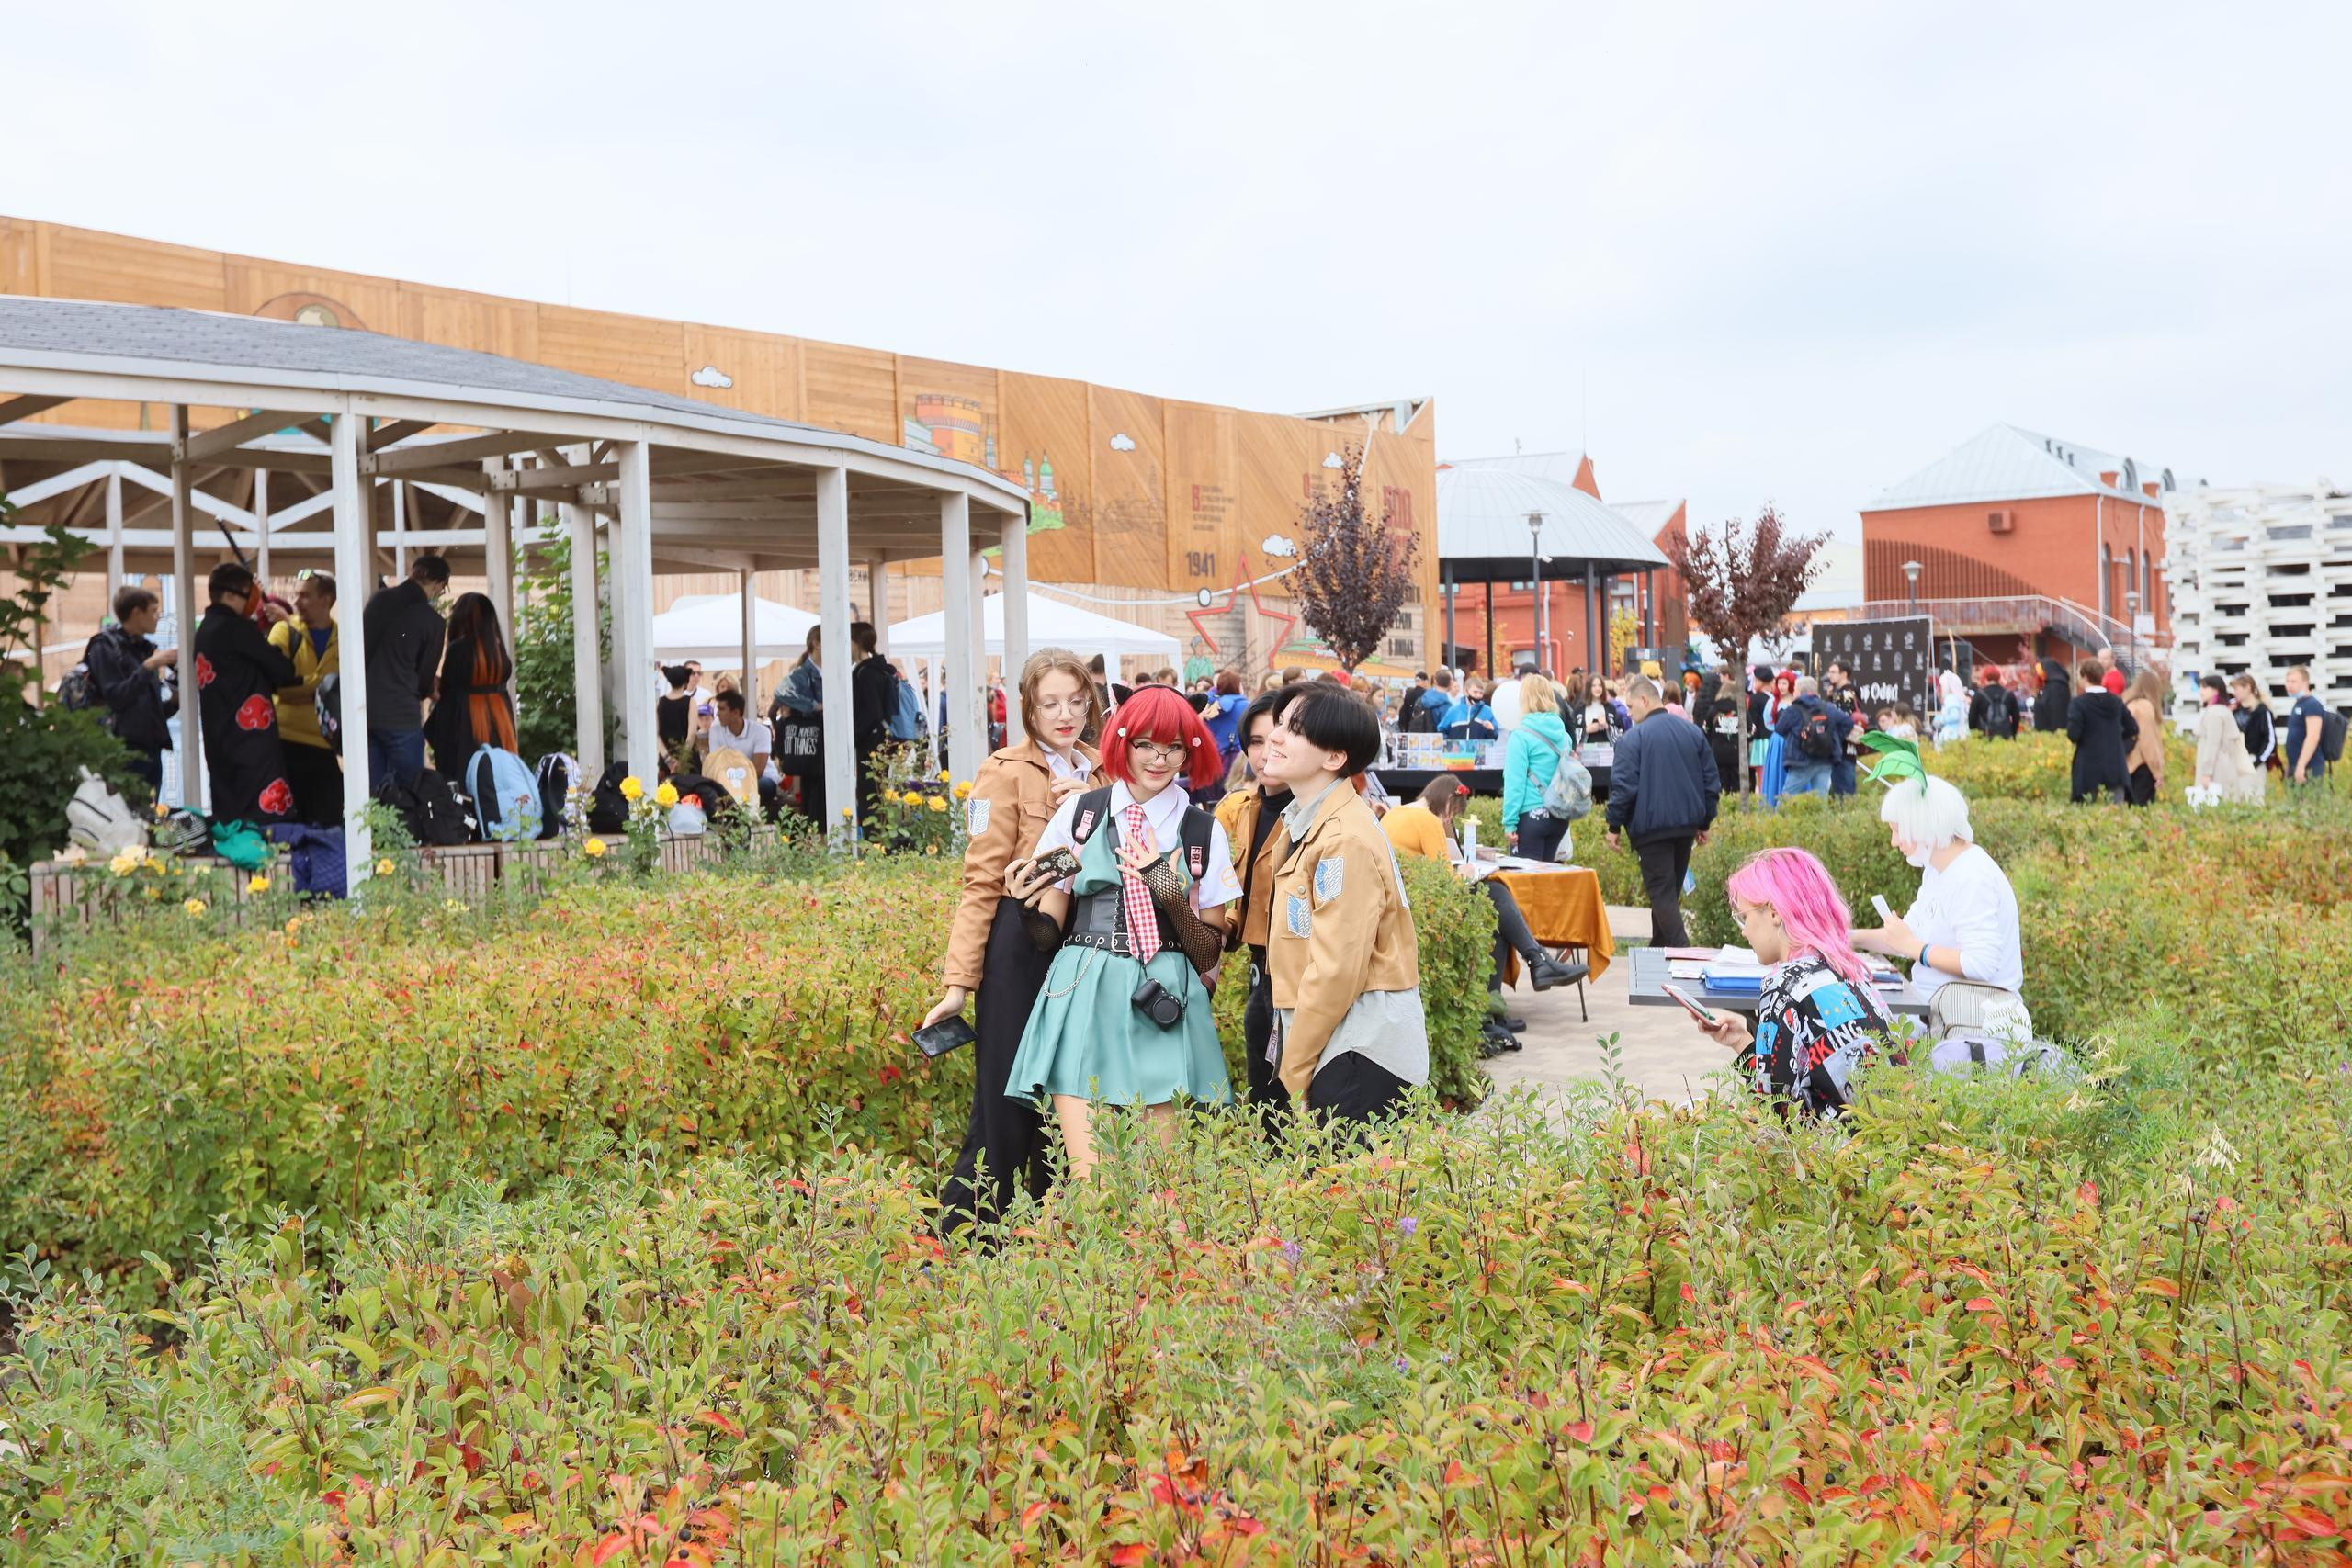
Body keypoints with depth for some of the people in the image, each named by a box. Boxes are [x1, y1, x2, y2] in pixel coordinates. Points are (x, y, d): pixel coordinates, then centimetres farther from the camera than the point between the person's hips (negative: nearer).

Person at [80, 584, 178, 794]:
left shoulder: (145, 648, 18)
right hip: (125, 752, -7)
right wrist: (149, 666, -17)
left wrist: (175, 700, 3)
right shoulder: (105, 647, -4)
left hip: (151, 751, 7)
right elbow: (115, 698, -17)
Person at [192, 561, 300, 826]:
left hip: (220, 742, 9)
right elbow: (281, 669, -7)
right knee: (267, 817, -11)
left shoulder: (205, 630, 17)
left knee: (229, 819, 9)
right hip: (252, 738, -9)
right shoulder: (235, 627, -10)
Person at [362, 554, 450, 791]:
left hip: (364, 710, 5)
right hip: (402, 716, -5)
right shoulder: (432, 622, -8)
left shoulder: (379, 600, 5)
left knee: (372, 794, 10)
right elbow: (425, 678, 2)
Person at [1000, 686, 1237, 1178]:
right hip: (1083, 998, 0)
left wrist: (1171, 894, -11)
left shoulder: (1203, 832, 6)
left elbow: (1210, 953, 5)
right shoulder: (1080, 813, 6)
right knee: (1088, 1179, -10)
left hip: (1161, 1007, 1)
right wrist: (1027, 903, -13)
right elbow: (1049, 927, 9)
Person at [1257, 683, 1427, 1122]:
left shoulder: (1345, 839, -18)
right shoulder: (1304, 826, 12)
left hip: (1362, 1051, -9)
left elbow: (1337, 968, -20)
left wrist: (1294, 1069, -12)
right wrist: (1292, 1060, 13)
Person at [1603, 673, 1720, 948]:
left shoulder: (1633, 738, -11)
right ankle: (1659, 948, 27)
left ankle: (1681, 949, -17)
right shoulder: (1693, 733, 8)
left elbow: (1623, 787, -13)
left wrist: (1614, 826, -3)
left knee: (1661, 892, -5)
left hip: (1651, 827, -6)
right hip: (1687, 824, 6)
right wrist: (1704, 823, 18)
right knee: (1671, 890, 17)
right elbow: (1712, 781, 11)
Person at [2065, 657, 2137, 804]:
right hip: (2116, 769, 4)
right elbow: (2133, 729, 13)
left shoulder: (2078, 703, -11)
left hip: (2089, 771, -4)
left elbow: (2073, 735, -18)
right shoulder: (2116, 701, 5)